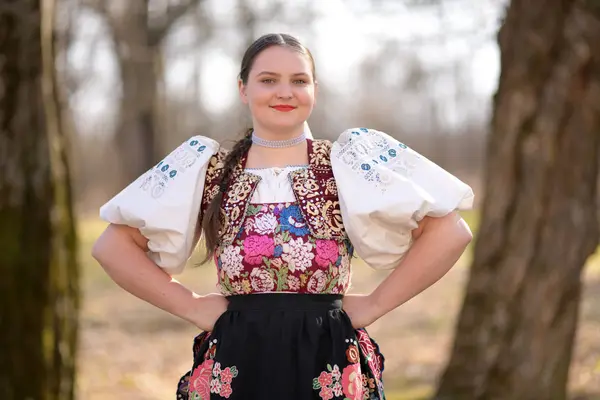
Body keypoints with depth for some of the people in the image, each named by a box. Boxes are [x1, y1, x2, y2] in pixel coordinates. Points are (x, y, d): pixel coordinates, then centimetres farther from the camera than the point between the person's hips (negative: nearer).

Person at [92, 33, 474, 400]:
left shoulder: (352, 159, 1)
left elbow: (449, 231, -2)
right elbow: (113, 245, 7)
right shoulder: (207, 168, 5)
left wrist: (376, 304, -5)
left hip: (329, 367, -1)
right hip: (235, 367, 1)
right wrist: (190, 306, -1)